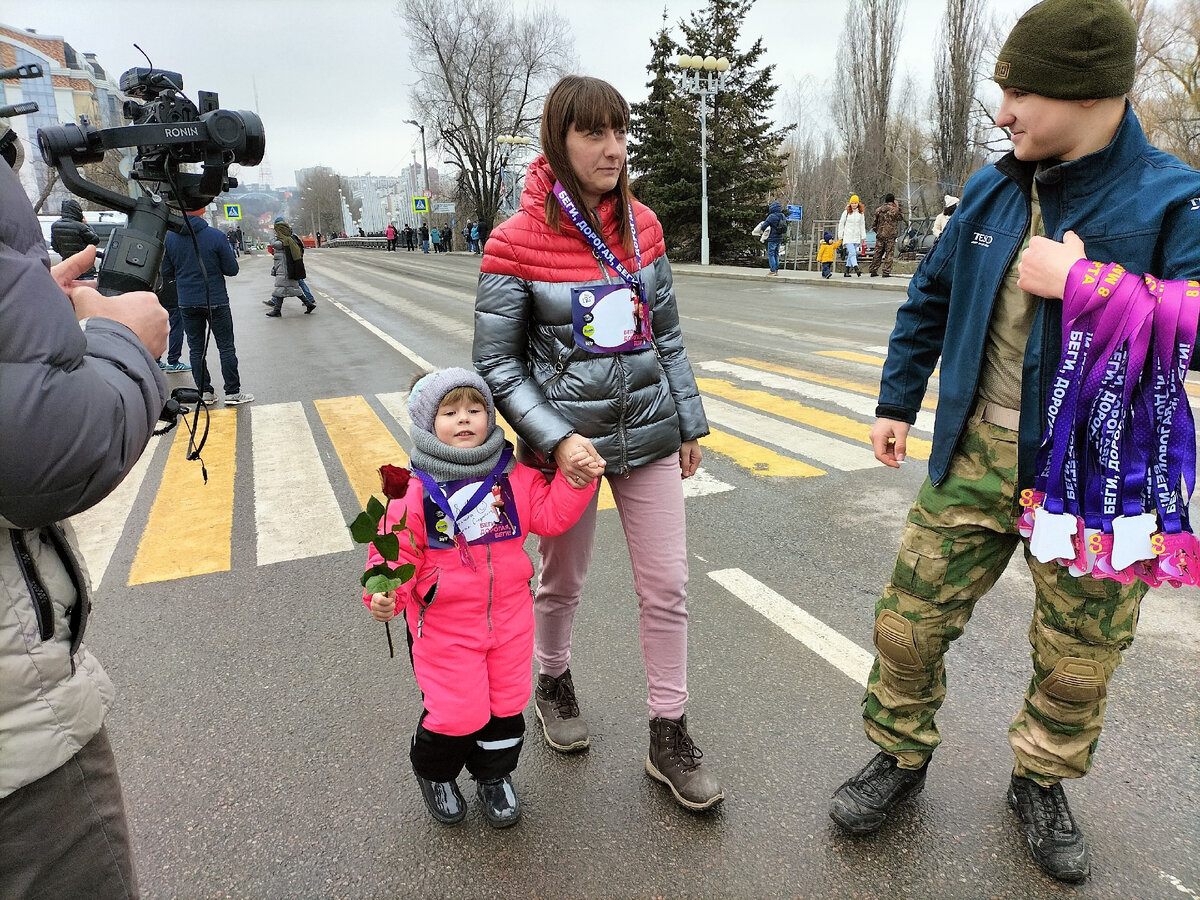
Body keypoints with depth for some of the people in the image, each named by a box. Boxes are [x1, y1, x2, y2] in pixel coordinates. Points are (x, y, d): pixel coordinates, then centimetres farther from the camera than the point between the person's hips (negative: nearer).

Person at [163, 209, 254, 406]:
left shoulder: (169, 237, -1)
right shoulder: (215, 235, -12)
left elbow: (166, 273, 3)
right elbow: (232, 269, -8)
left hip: (187, 303, 3)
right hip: (216, 300, -3)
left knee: (196, 349, 11)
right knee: (226, 347, 5)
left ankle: (204, 391, 13)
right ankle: (232, 392, 6)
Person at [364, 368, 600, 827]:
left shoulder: (513, 476, -3)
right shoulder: (416, 490, -14)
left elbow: (549, 514, -2)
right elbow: (397, 551, -11)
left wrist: (577, 480, -13)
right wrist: (386, 594, -27)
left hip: (509, 617, 4)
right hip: (445, 626, -4)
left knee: (506, 703, 17)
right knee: (458, 713, 2)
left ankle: (494, 774, 45)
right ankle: (434, 773, 37)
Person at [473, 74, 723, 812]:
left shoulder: (642, 225, 1)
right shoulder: (519, 242, -12)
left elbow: (667, 335, 9)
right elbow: (497, 364, -10)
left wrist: (690, 422, 10)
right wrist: (556, 438, -19)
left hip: (649, 434, 4)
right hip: (567, 440, -3)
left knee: (668, 586, 6)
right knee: (563, 581, 17)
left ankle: (670, 737, 23)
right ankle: (554, 683, 47)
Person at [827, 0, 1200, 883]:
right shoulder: (994, 189, 3)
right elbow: (931, 296, 14)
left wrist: (1084, 286, -27)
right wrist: (898, 401, 12)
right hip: (977, 455, 4)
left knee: (1078, 658, 13)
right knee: (909, 620, 8)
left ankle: (1042, 782, 41)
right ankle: (902, 754, 33)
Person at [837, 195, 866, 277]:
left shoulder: (861, 213, 10)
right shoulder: (846, 212, 0)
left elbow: (862, 225, 15)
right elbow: (841, 224, 5)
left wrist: (863, 237, 12)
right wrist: (840, 237, 2)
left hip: (856, 237, 4)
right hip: (848, 237, -4)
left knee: (851, 254, 6)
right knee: (852, 253, -17)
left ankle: (846, 271, 12)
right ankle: (856, 268, -28)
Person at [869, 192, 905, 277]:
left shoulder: (878, 210, 6)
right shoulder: (894, 210, -8)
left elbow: (874, 223, 9)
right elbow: (901, 217, 8)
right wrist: (898, 207, 11)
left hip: (880, 235, 4)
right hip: (890, 235, -4)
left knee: (878, 254, 10)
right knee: (889, 254, 0)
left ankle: (873, 271, 11)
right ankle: (886, 272, -5)